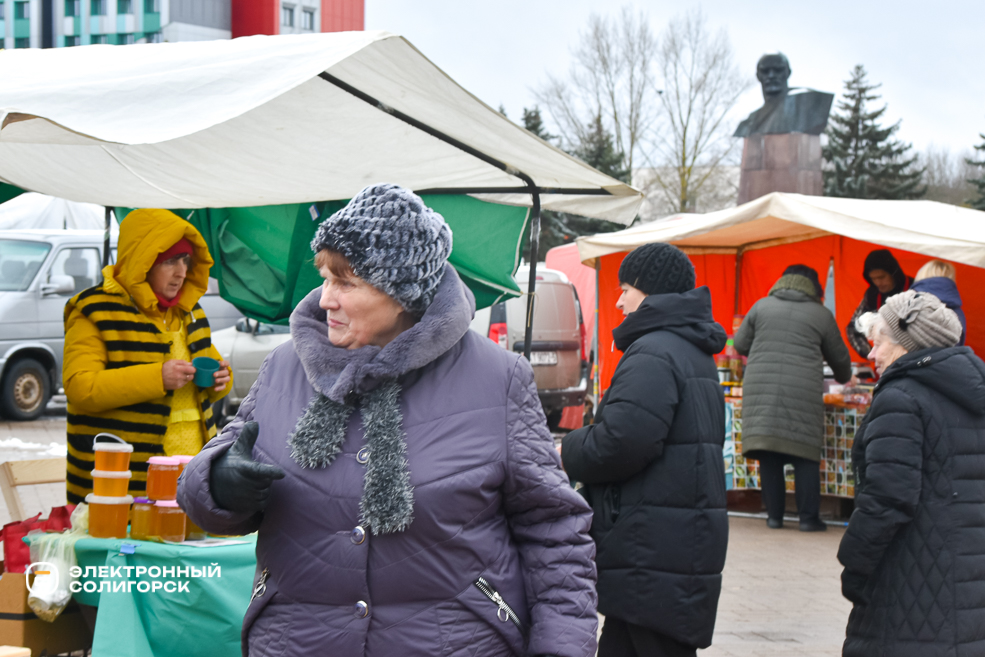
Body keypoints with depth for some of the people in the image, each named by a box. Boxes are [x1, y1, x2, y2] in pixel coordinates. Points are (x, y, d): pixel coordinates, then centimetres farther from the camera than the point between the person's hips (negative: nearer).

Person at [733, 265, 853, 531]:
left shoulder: (761, 306, 13)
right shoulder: (821, 315, 10)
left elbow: (740, 345, 19)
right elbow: (839, 358, 21)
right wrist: (844, 379, 42)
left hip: (761, 390, 2)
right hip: (804, 393, -2)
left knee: (769, 457, 7)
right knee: (805, 456, 4)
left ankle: (774, 515, 11)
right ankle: (808, 517, 6)